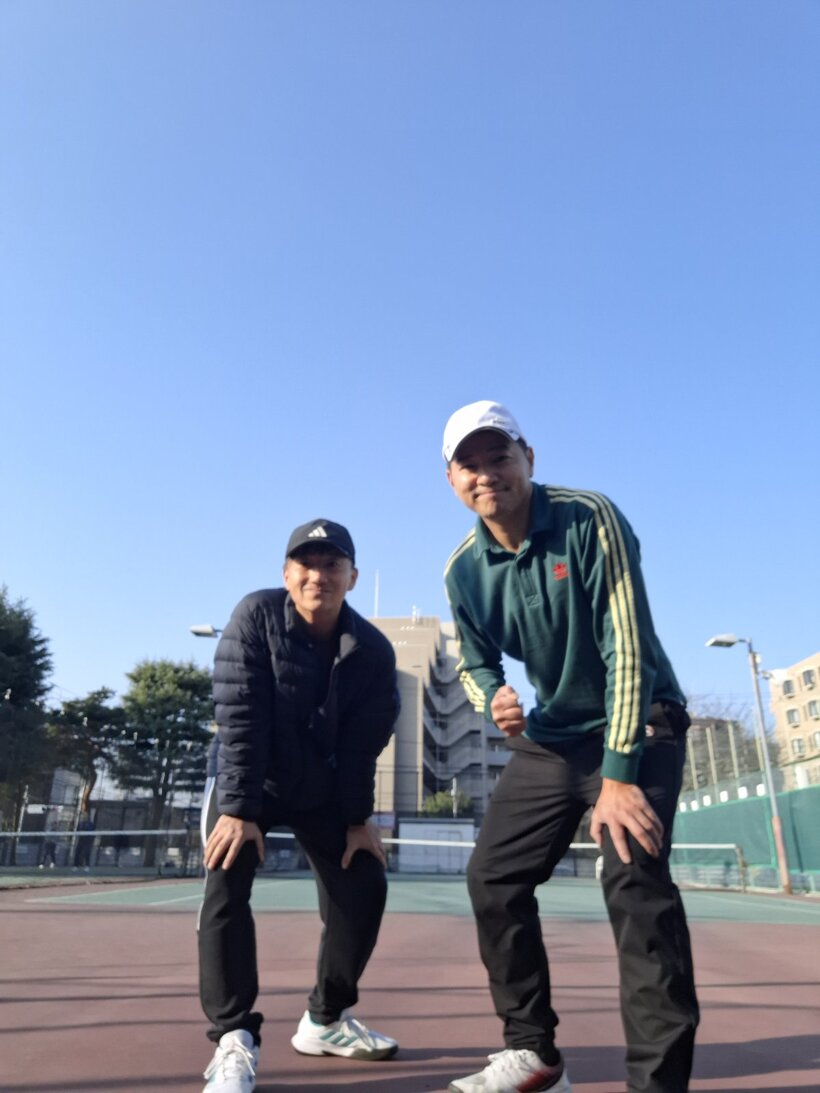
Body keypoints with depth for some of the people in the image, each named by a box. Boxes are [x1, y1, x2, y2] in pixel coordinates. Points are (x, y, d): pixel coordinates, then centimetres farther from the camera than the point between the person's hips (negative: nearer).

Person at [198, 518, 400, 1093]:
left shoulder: (374, 650, -16)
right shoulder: (256, 617, -22)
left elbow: (363, 743, -11)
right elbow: (239, 718, -26)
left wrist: (358, 817, -11)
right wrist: (239, 808, -29)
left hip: (323, 790, 3)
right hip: (244, 781, -2)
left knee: (364, 886, -1)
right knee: (227, 888, -18)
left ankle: (327, 1020, 19)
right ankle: (235, 1038, -3)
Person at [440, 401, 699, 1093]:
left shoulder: (589, 520, -20)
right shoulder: (464, 570, -5)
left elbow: (627, 647, -23)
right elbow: (475, 663, 7)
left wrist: (618, 774, -27)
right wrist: (494, 699, -18)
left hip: (639, 726, -5)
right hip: (551, 738, 6)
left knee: (633, 877, -24)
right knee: (492, 878, 3)